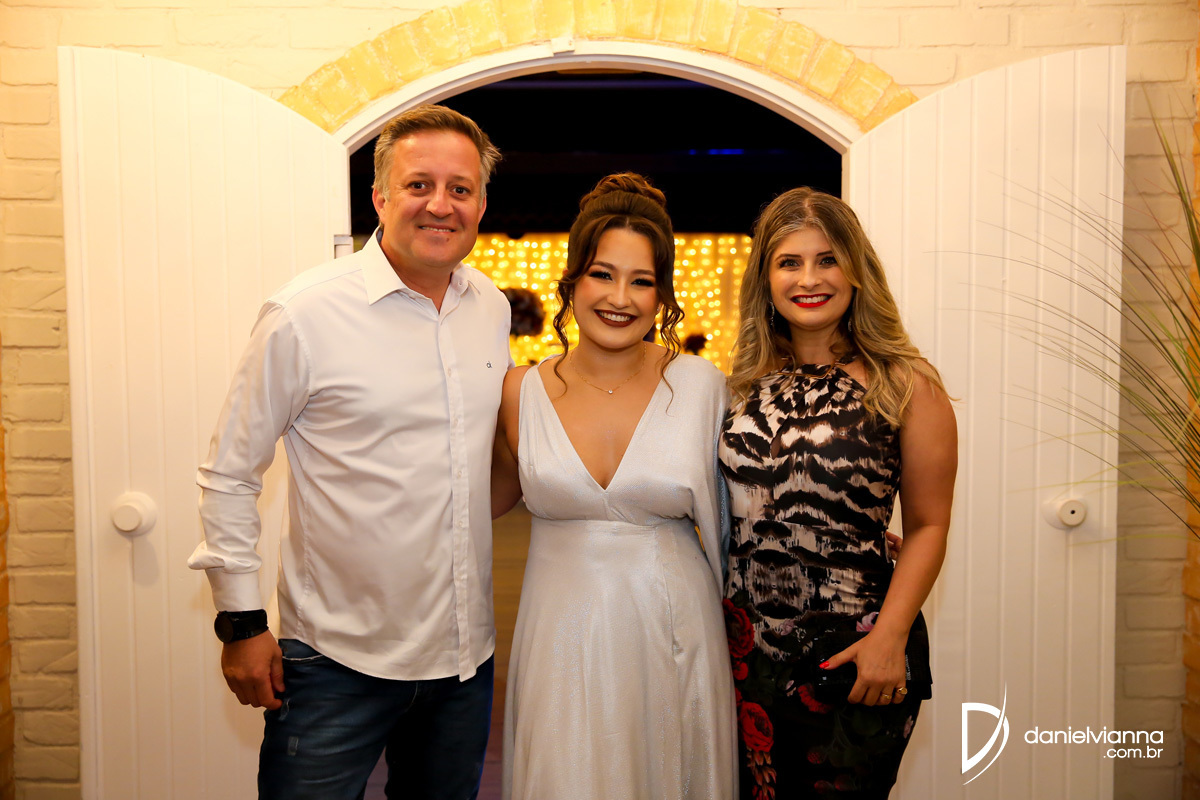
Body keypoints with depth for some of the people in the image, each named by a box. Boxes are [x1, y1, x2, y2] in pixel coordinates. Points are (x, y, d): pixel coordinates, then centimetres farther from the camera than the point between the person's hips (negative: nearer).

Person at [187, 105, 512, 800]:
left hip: (468, 651, 5)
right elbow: (230, 475, -7)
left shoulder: (493, 307, 3)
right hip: (338, 662, -5)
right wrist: (241, 622, -7)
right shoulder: (305, 314, -13)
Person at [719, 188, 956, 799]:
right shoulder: (748, 382, 4)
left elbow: (927, 525, -7)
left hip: (853, 656, -3)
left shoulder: (905, 385, -6)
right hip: (746, 645, 4)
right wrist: (708, 613, 6)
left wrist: (889, 638, -15)